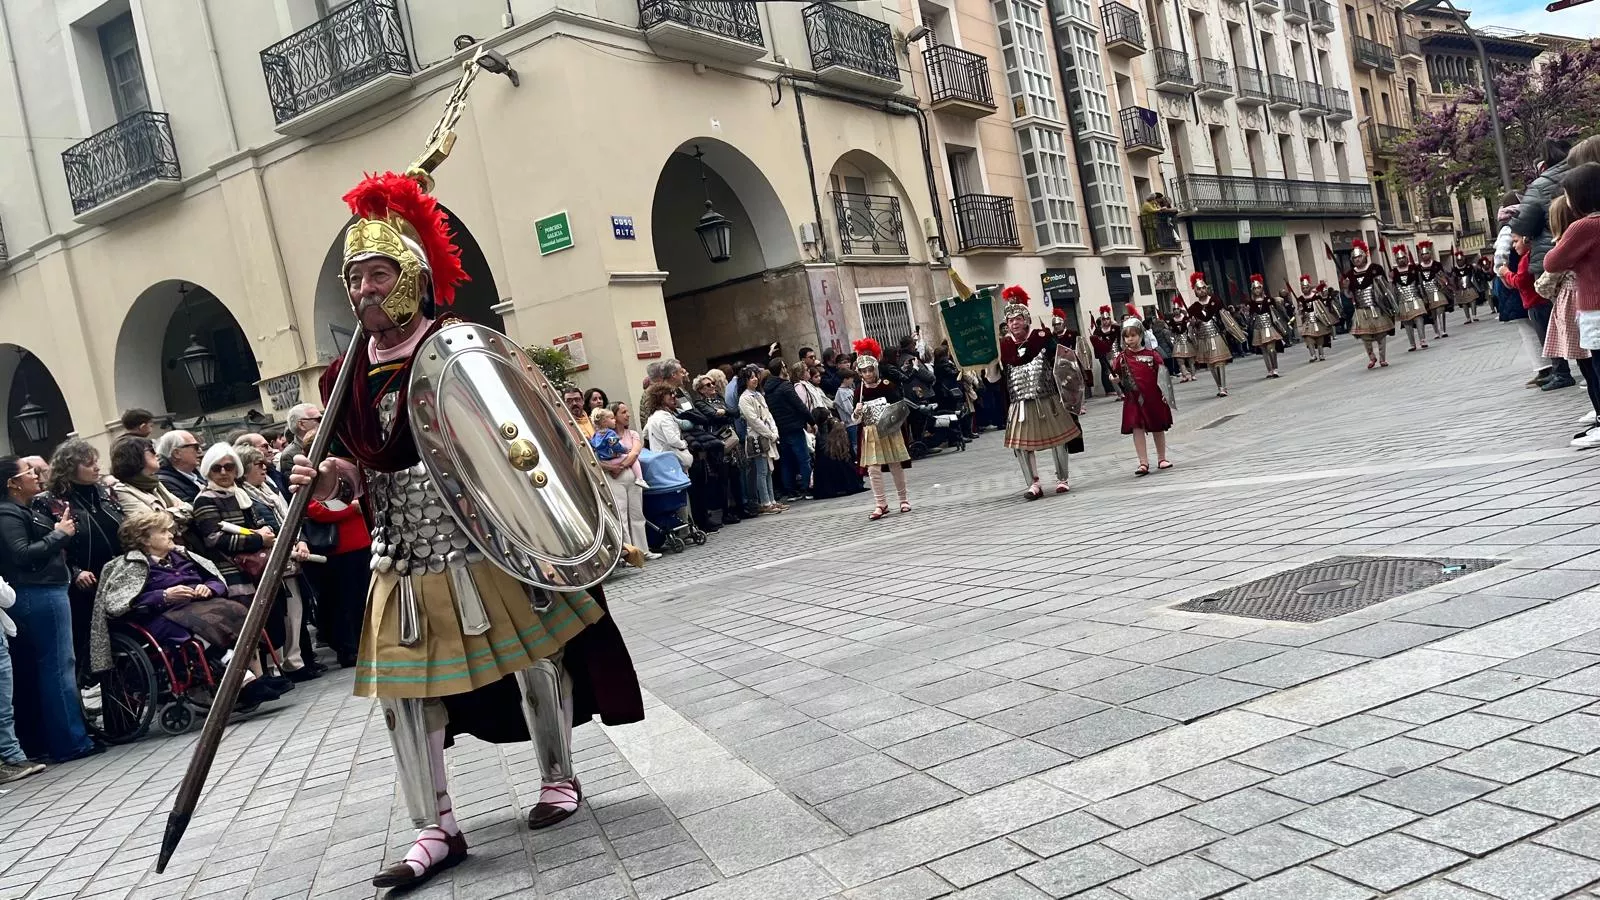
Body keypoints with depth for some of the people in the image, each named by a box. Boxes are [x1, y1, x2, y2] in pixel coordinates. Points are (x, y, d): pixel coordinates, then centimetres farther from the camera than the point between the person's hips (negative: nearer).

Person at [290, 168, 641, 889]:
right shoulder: (344, 377, 5)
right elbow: (353, 472, 12)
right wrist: (327, 482, -9)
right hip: (405, 557, 4)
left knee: (529, 654, 10)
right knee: (401, 685, 4)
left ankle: (558, 778, 32)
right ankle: (436, 829, 16)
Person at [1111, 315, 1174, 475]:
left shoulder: (1152, 354, -1)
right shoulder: (1121, 357, 1)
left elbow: (1161, 375, 1)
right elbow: (1115, 374, 5)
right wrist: (1114, 378, -18)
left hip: (1154, 397, 0)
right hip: (1133, 399, 0)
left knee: (1158, 428, 11)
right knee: (1137, 428, -5)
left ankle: (1162, 459, 26)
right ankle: (1143, 463, -2)